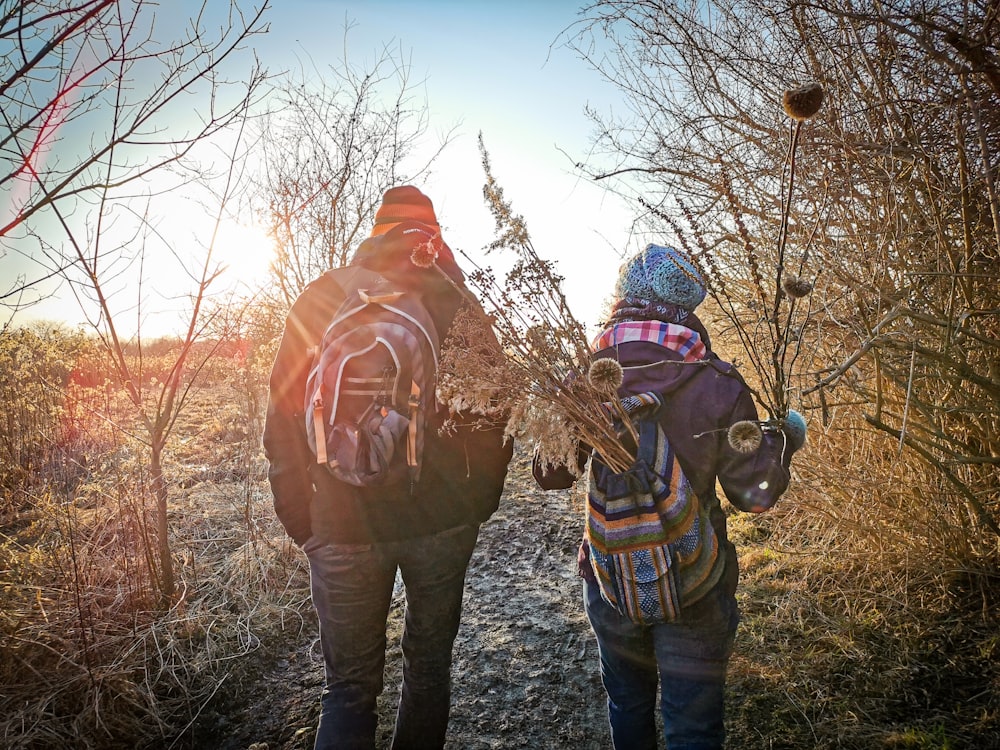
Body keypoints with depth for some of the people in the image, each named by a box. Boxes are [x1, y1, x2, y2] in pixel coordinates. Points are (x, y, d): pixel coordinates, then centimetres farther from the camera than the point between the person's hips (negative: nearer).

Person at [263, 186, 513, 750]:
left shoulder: (319, 300, -1)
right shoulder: (459, 305, -1)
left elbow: (284, 420, -2)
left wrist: (302, 523, 5)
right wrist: (479, 506, 10)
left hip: (346, 528, 0)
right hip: (444, 520, 1)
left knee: (349, 688, 13)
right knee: (429, 667, 20)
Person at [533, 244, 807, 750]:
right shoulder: (719, 387, -18)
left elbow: (550, 475, 0)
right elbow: (754, 494, -11)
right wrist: (783, 441, 7)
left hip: (609, 582, 3)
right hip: (693, 592, -2)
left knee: (627, 704, 26)